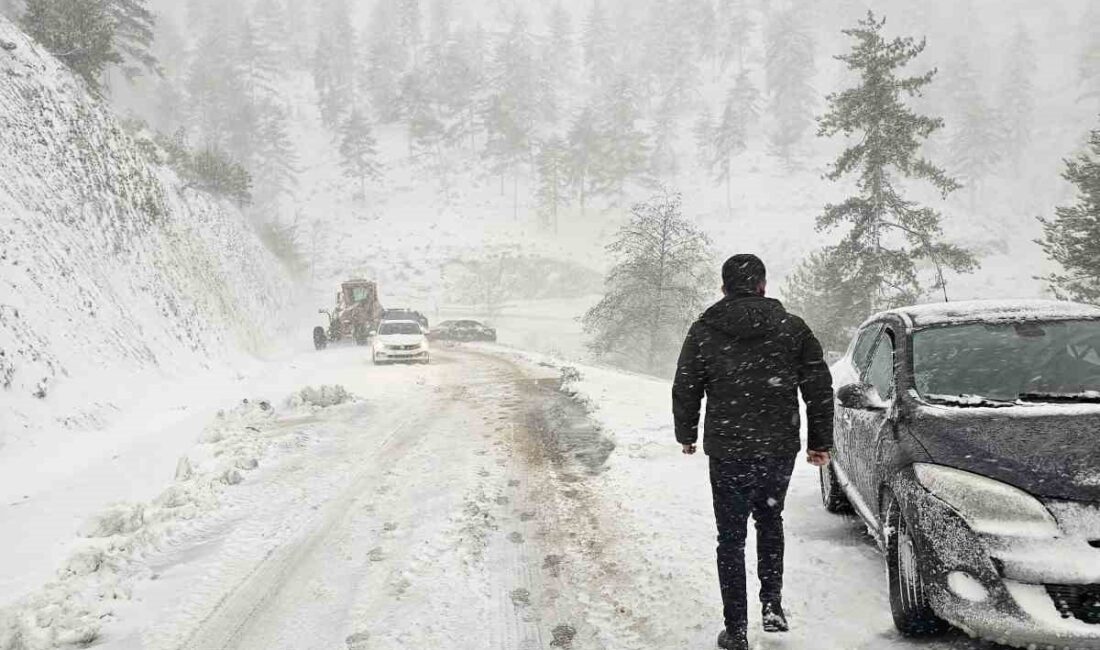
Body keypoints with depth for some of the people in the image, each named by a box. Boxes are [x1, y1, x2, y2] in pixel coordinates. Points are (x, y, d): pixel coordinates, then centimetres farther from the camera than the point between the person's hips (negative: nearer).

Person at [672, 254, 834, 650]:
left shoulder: (704, 332, -3)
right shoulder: (792, 328, 0)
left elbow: (685, 390, 3)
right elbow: (819, 388, 2)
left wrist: (686, 435, 18)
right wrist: (820, 442, 11)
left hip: (728, 452, -2)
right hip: (780, 450, 2)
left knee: (731, 537, 7)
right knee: (770, 521, 24)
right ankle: (772, 604, 15)